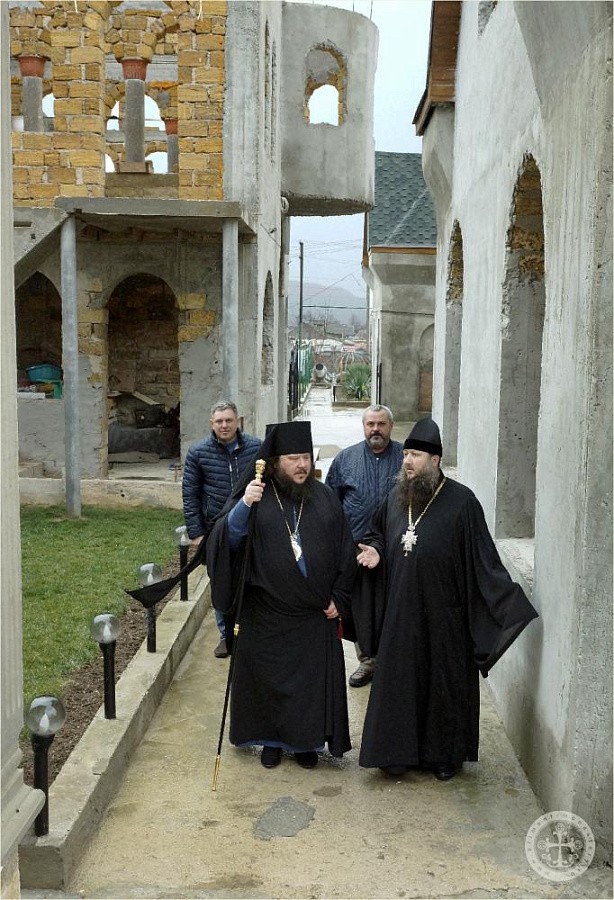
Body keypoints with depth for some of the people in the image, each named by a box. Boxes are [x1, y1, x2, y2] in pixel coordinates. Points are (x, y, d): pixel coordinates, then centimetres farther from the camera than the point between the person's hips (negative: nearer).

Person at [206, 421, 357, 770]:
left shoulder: (325, 498, 2)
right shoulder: (255, 496, -5)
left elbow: (345, 550, 6)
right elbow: (228, 538, -16)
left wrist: (339, 597, 1)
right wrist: (244, 505, -32)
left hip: (316, 613, 2)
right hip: (267, 613, -1)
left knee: (313, 678, 11)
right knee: (270, 678, 11)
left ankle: (308, 740, 29)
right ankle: (272, 739, 30)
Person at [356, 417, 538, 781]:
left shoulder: (461, 501, -11)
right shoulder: (395, 498, 5)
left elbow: (482, 557, -10)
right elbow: (379, 534, 21)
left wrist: (510, 601, -16)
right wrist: (375, 550, -1)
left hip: (443, 613, -4)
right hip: (402, 611, 4)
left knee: (445, 680, 8)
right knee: (400, 680, 9)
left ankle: (446, 754, 25)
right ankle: (401, 750, 23)